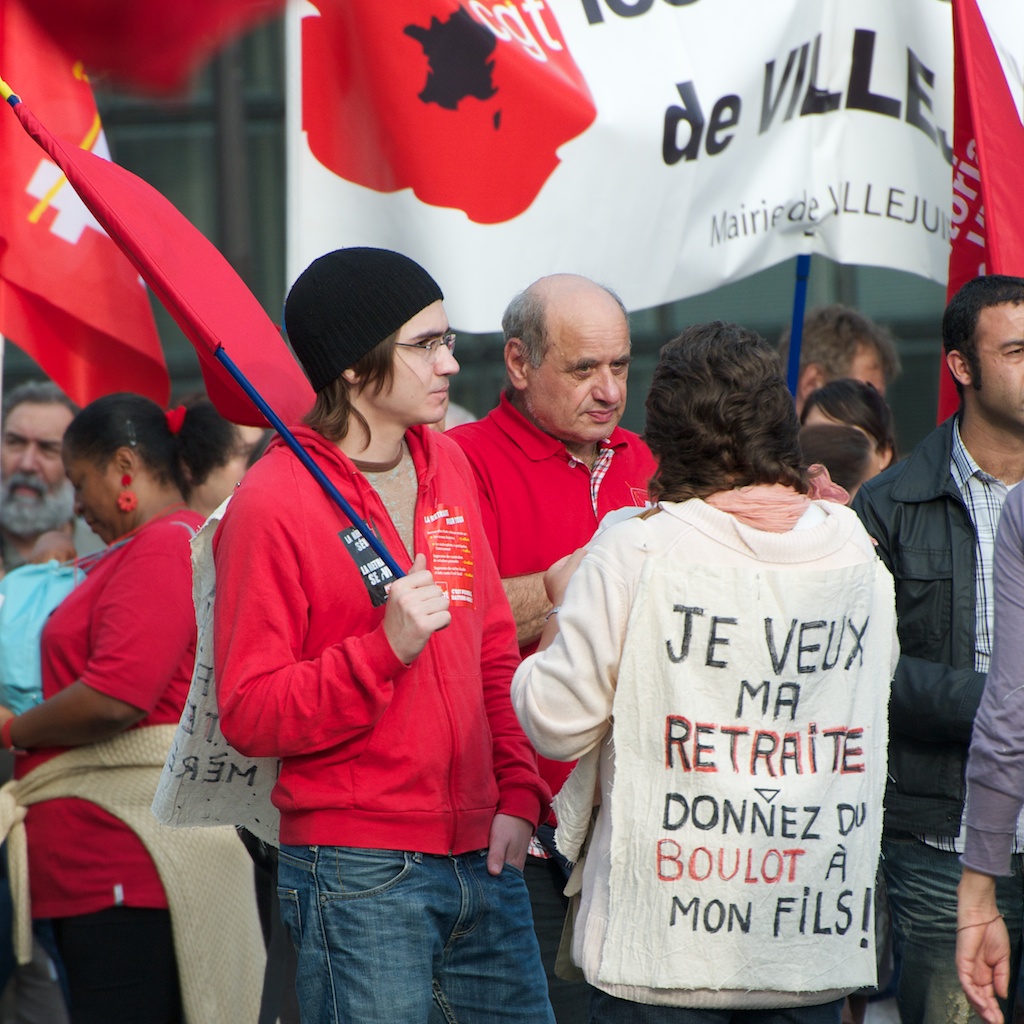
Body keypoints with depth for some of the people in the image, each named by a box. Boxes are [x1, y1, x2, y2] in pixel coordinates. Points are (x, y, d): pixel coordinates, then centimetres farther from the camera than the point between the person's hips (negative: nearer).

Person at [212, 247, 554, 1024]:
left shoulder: (448, 465, 12)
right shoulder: (273, 504, -10)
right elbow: (249, 714, -12)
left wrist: (517, 791, 8)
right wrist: (386, 647, -23)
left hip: (481, 854, 7)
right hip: (358, 870, -7)